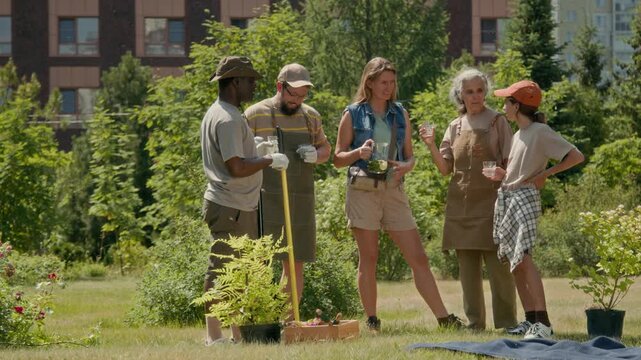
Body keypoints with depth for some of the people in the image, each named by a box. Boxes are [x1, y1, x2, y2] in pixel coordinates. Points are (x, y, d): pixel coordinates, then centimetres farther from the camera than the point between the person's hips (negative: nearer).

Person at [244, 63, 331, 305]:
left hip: (301, 201, 5)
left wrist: (315, 155, 0)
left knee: (295, 264, 7)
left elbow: (325, 149, 24)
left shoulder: (310, 116, 13)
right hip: (266, 201, -5)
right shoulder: (255, 114, -2)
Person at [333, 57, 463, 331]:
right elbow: (338, 159, 3)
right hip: (363, 192, -3)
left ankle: (444, 318, -2)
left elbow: (410, 155, 16)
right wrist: (359, 153, -17)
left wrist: (406, 166, -7)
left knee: (418, 258, -1)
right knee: (368, 259, -1)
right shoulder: (353, 115, 2)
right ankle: (372, 320, 6)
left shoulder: (400, 114, 12)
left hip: (394, 191, 3)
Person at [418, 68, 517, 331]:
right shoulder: (456, 127, 14)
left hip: (490, 202, -4)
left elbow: (510, 163, 3)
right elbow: (445, 168, 11)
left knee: (498, 265, -8)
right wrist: (431, 146, -3)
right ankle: (474, 322, 9)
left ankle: (506, 321, -7)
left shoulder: (497, 122, 3)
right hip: (461, 205, 4)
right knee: (467, 268, 5)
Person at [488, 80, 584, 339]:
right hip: (505, 198, 9)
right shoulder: (518, 136, 18)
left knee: (522, 257, -21)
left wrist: (545, 174, -12)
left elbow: (576, 156, -12)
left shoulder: (541, 132, -8)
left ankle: (543, 321, -26)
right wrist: (502, 175, 5)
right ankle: (531, 318, 9)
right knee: (513, 261, 6)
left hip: (525, 198, -9)